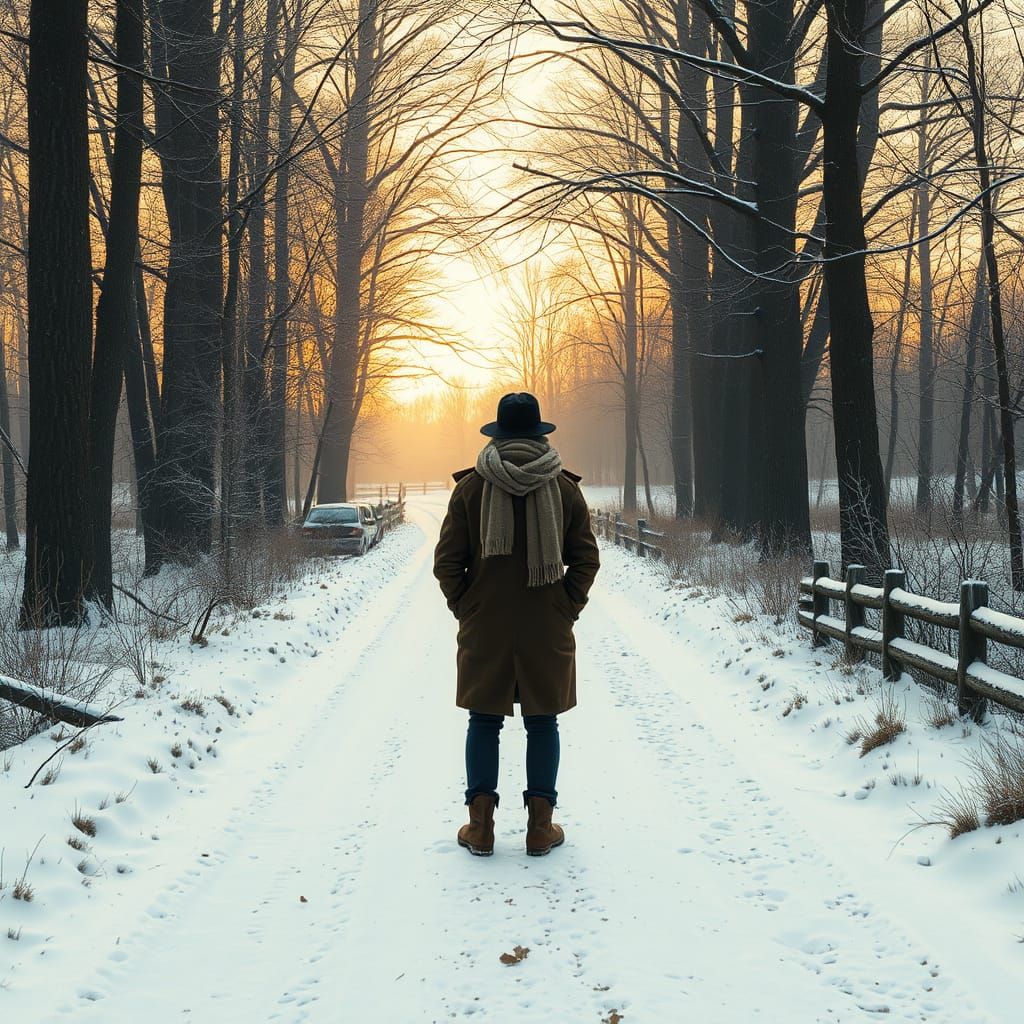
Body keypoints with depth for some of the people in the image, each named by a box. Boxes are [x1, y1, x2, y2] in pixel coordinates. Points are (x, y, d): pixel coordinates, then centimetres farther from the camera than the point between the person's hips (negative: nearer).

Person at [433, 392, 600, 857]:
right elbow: (586, 559, 0)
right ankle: (540, 827, 10)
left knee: (484, 722, 9)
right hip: (547, 631, 0)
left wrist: (464, 610, 7)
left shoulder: (470, 486, -4)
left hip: (483, 630, 0)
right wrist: (567, 609, 7)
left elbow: (447, 561, -2)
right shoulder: (565, 488, -2)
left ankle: (480, 827, 10)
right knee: (542, 723, 9)